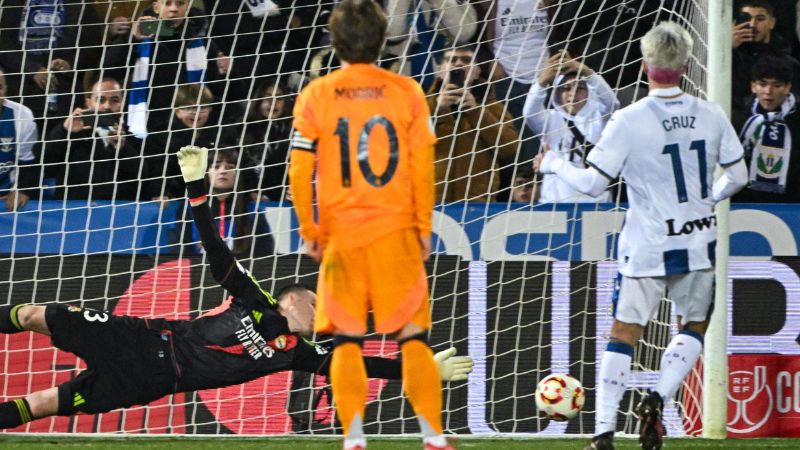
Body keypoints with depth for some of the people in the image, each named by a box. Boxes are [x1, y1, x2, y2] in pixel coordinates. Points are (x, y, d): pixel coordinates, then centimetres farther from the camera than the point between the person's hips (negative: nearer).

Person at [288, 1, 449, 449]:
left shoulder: (316, 95, -1)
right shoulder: (406, 92, -1)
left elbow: (300, 172, -4)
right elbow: (423, 168, -3)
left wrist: (309, 232, 4)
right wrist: (425, 228, 5)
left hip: (340, 235, 0)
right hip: (396, 230, 0)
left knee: (347, 341, 6)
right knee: (414, 336, 4)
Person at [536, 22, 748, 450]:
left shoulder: (628, 121, -15)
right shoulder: (712, 115, -4)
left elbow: (592, 183, -10)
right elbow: (737, 176, 5)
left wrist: (553, 164, 8)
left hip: (647, 247, -3)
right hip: (699, 242, 3)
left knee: (624, 333, 6)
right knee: (693, 328, 19)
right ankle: (658, 399, -3)